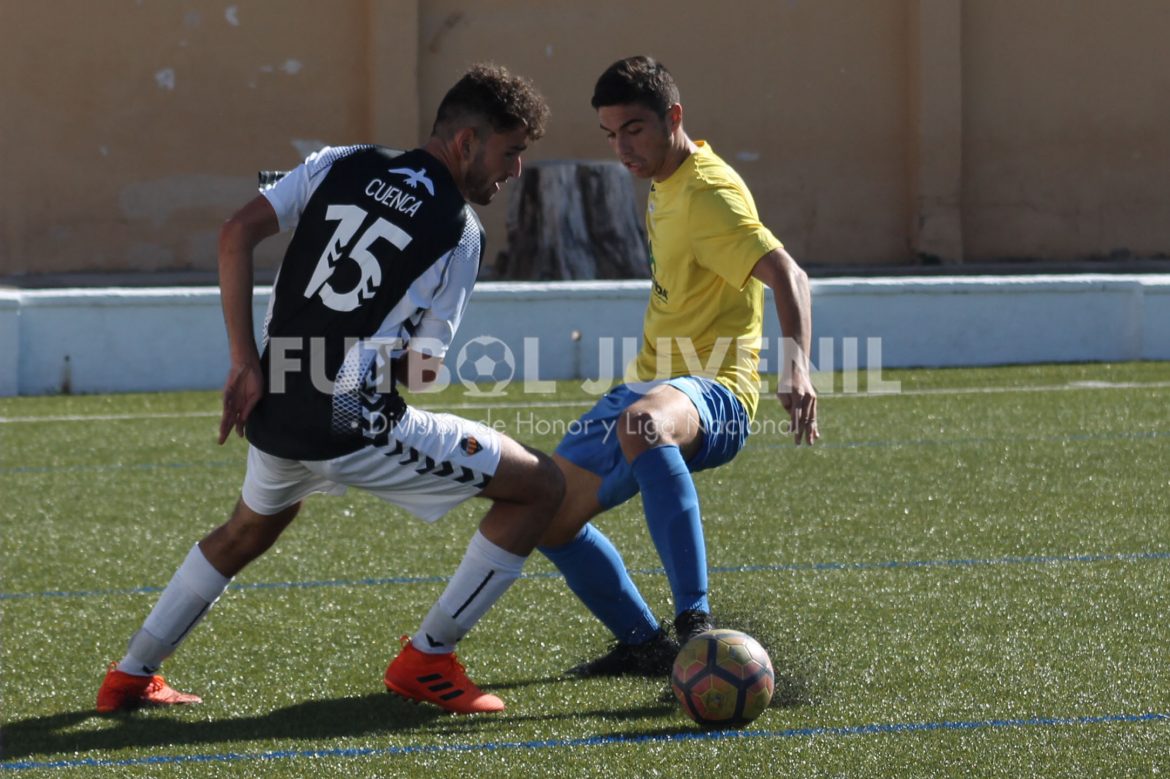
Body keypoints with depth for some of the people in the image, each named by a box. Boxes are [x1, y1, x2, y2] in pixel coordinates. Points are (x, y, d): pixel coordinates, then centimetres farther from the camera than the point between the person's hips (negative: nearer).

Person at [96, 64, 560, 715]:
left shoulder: (343, 167, 9)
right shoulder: (459, 233, -4)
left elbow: (238, 234, 2)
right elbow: (421, 370, -6)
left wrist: (246, 364, 4)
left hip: (274, 412, 7)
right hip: (355, 429, -7)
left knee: (250, 529, 38)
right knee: (541, 487, 4)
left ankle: (131, 677, 38)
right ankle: (427, 661, 6)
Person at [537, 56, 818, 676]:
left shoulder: (709, 194, -17)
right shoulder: (667, 182, 13)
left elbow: (785, 273, -32)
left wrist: (796, 365, -49)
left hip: (711, 392, -10)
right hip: (648, 384, 10)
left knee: (642, 424, -45)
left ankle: (696, 621, -49)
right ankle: (644, 645, 19)